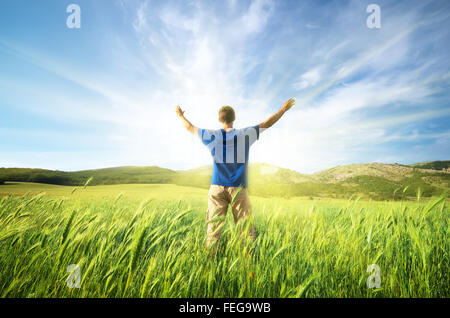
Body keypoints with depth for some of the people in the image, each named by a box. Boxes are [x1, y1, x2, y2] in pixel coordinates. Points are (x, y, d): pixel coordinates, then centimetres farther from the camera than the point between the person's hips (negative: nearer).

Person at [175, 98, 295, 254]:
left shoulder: (212, 136, 4)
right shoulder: (245, 134, 0)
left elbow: (190, 128, 19)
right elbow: (267, 124, 10)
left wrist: (181, 116, 38)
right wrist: (284, 109, 22)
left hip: (217, 188, 1)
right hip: (239, 188, -1)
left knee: (213, 228, 4)